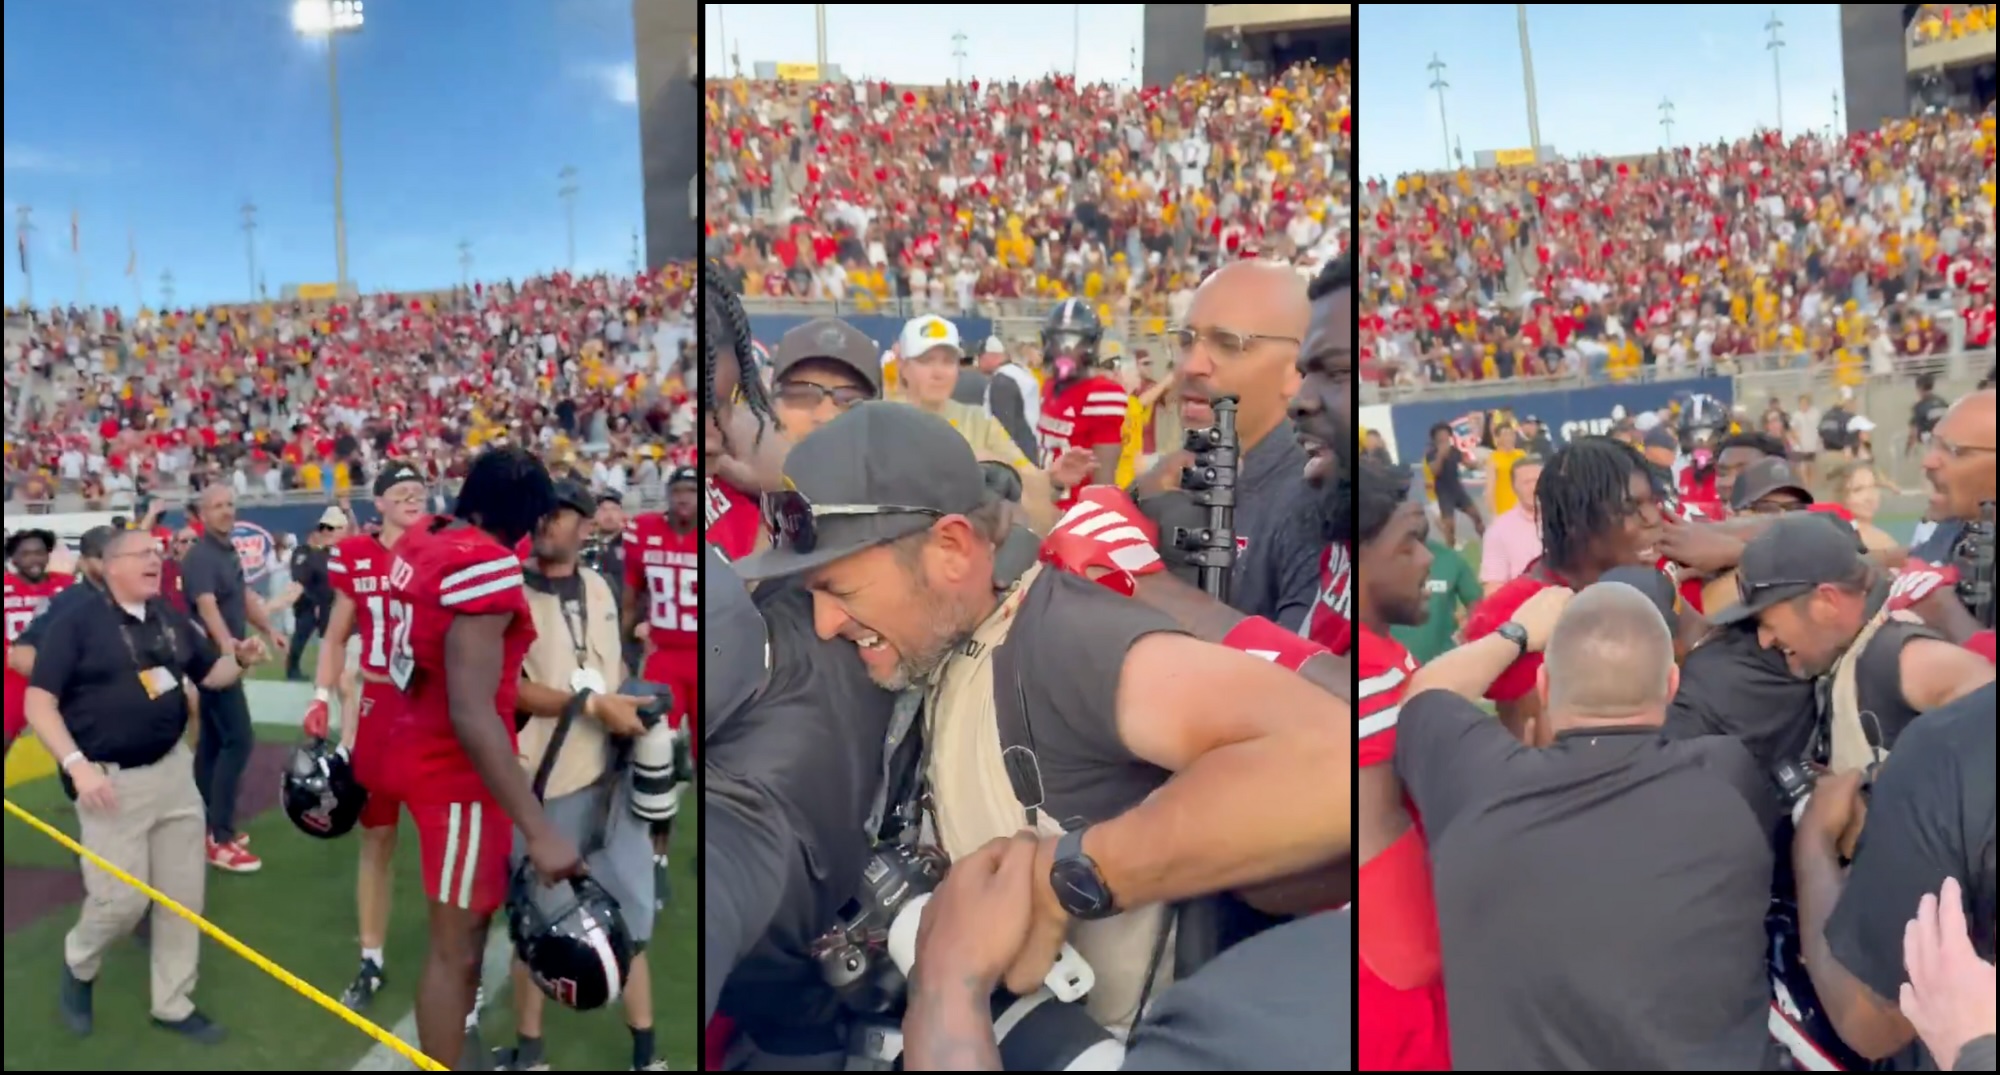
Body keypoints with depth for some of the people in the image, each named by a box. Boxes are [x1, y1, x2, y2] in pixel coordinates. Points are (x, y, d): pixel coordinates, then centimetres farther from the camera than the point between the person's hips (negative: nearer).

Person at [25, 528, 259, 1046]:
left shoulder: (170, 618, 8)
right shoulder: (76, 622, -11)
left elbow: (209, 673, 18)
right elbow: (39, 703, -14)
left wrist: (241, 659, -5)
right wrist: (77, 765, -24)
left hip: (172, 769, 6)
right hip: (111, 780, -6)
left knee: (184, 893, 9)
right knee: (123, 898, -5)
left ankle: (173, 1004, 24)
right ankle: (79, 965, 28)